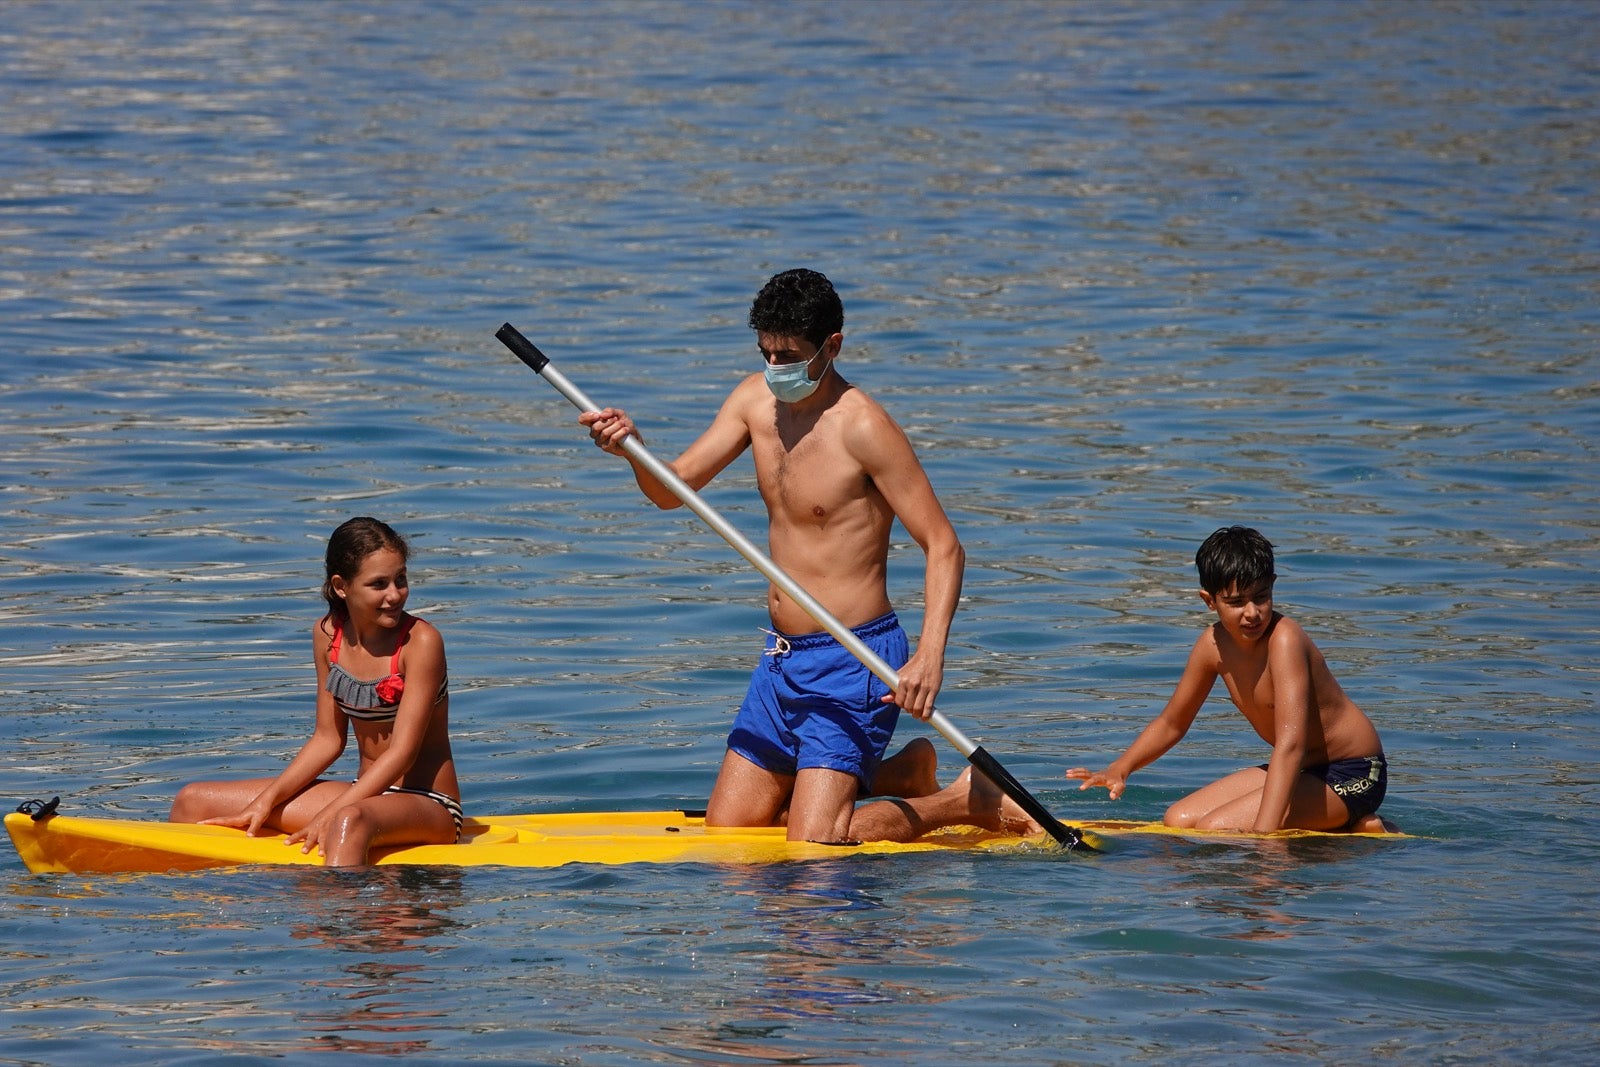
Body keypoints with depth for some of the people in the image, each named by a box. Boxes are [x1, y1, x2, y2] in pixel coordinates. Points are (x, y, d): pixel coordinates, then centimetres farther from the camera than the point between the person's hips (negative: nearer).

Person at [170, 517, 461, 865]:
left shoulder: (421, 641, -13)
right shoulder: (328, 635, 5)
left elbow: (403, 752, -18)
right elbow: (328, 739, 10)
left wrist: (330, 815, -26)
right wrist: (265, 801, -2)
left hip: (428, 807, -7)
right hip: (367, 794, 7)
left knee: (350, 821, -44)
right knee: (194, 802, 4)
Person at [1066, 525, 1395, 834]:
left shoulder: (1284, 640, -26)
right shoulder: (1214, 644, -2)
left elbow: (1290, 743, -36)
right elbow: (1171, 723, 12)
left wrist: (1263, 832, -44)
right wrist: (1119, 770, -4)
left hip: (1350, 778, -9)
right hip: (1301, 770, 9)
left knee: (1215, 828, -20)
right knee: (1178, 820, 4)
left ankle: (1361, 828, -7)